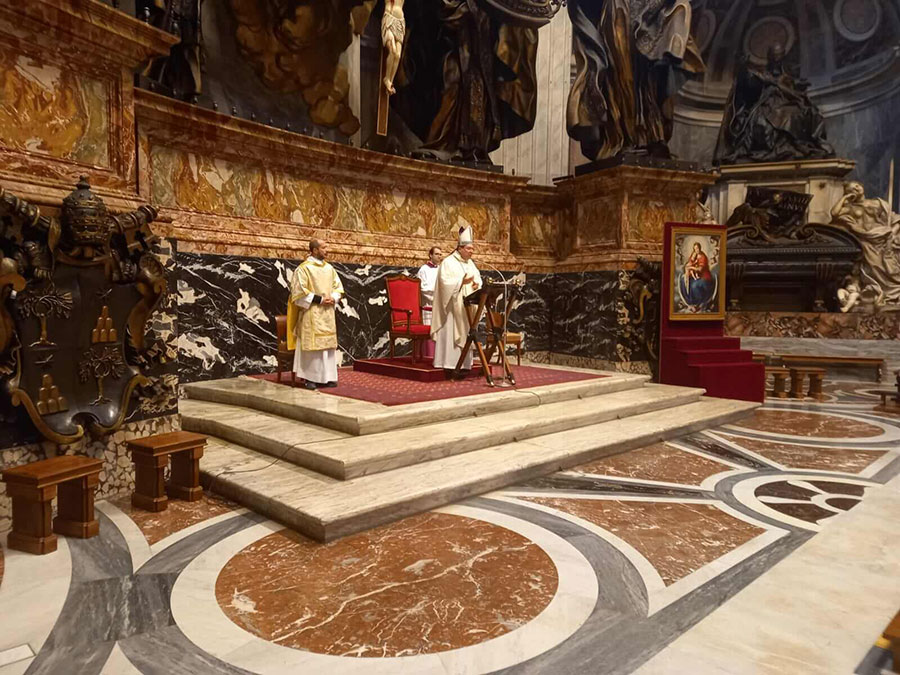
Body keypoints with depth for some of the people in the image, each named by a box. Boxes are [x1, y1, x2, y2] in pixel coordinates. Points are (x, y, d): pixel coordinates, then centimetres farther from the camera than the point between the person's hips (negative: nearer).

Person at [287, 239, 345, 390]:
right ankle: (309, 378, 3)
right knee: (311, 343, -5)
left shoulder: (329, 268, 12)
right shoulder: (303, 268, -7)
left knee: (328, 344, 5)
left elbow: (338, 287, 16)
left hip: (328, 313, 6)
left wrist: (333, 299, -4)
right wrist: (319, 299, -15)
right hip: (311, 313, -6)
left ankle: (327, 377, 12)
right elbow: (299, 291, -12)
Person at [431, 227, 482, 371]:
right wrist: (462, 281, -27)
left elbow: (478, 277, 16)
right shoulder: (448, 262, -7)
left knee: (465, 334, 8)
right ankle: (449, 365, -5)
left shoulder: (470, 263, 16)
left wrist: (477, 284, -7)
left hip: (466, 307, 7)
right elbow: (445, 282, -17)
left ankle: (463, 364, 13)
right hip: (452, 306, -7)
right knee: (450, 333, -7)